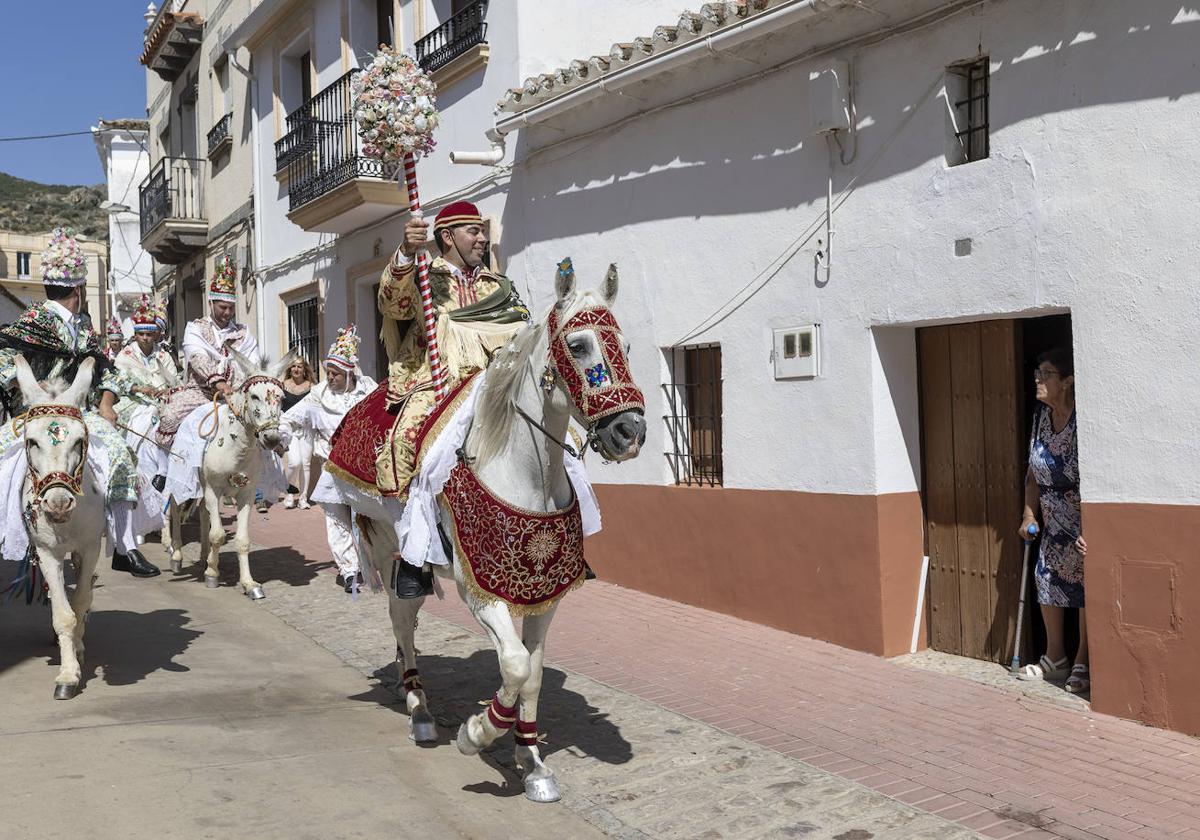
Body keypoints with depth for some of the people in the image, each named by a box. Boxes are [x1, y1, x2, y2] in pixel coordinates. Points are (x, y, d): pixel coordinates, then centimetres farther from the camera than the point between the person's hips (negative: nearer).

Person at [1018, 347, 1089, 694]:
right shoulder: (1040, 416, 1)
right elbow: (1034, 472, 9)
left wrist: (1089, 531, -29)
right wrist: (1029, 514, 4)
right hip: (1053, 520, 7)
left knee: (1085, 585, 0)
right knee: (1046, 577, 10)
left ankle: (1082, 664, 16)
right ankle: (1055, 658, 27)